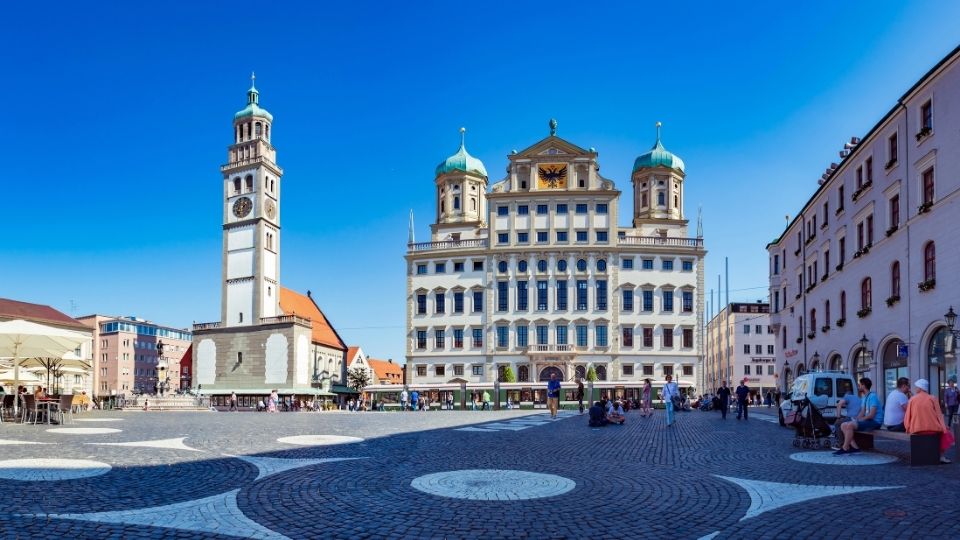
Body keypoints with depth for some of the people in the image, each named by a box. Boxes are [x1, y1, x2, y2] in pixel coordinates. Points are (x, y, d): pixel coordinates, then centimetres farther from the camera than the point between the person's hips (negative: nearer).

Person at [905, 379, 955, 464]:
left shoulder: (912, 399, -2)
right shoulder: (932, 399, -3)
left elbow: (907, 417, -2)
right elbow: (939, 415, 0)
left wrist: (909, 428, 13)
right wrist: (943, 427, 15)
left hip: (916, 430, 2)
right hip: (932, 429, -2)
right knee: (945, 432, 31)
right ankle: (941, 456, 20)